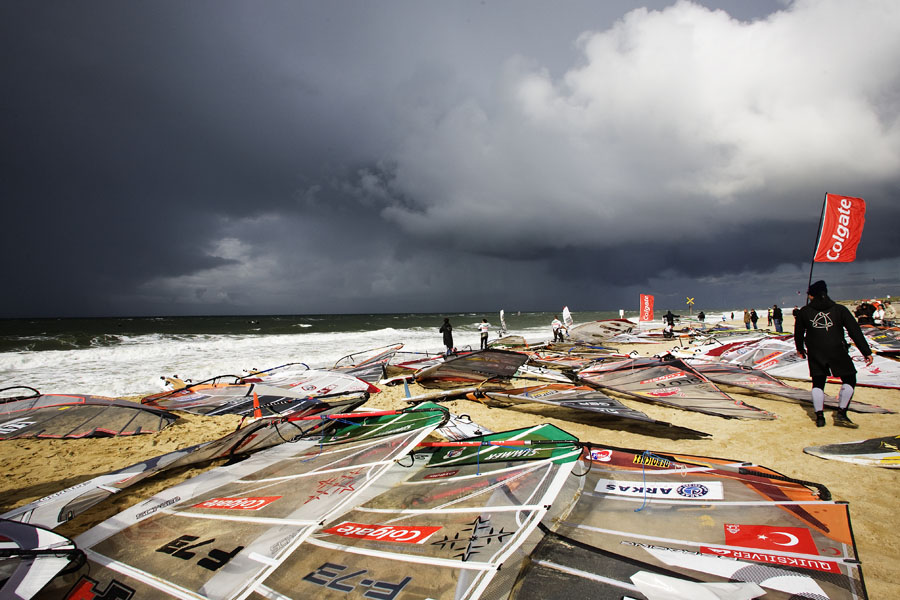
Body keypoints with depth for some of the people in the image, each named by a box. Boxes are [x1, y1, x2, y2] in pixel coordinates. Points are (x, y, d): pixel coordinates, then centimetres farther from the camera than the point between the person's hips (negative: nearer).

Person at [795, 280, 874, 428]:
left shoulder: (804, 312, 3)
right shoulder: (840, 310, 1)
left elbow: (798, 332, 12)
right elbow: (855, 331, -1)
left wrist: (800, 349, 28)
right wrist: (866, 352, 1)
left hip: (815, 353, 1)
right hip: (837, 351, -1)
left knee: (818, 383, 10)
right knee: (849, 380, 13)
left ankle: (819, 416, 4)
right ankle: (841, 413, 4)